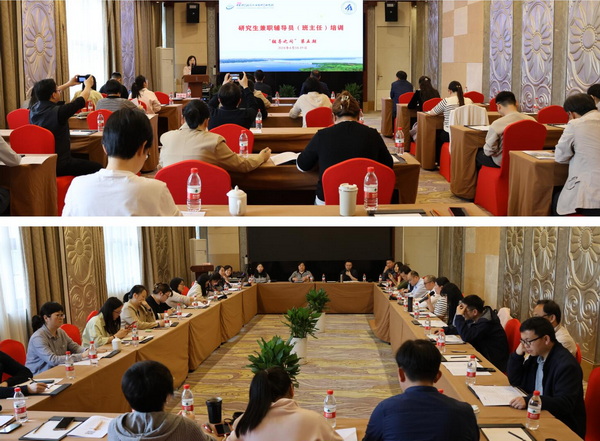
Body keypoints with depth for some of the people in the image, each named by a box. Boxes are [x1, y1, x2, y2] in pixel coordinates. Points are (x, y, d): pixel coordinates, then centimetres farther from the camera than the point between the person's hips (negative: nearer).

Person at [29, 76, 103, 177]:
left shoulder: (33, 110, -2)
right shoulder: (58, 112, -23)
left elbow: (46, 95, 21)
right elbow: (82, 100, -6)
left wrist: (68, 84, 32)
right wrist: (88, 85, 15)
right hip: (59, 166, -8)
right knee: (97, 168, 1)